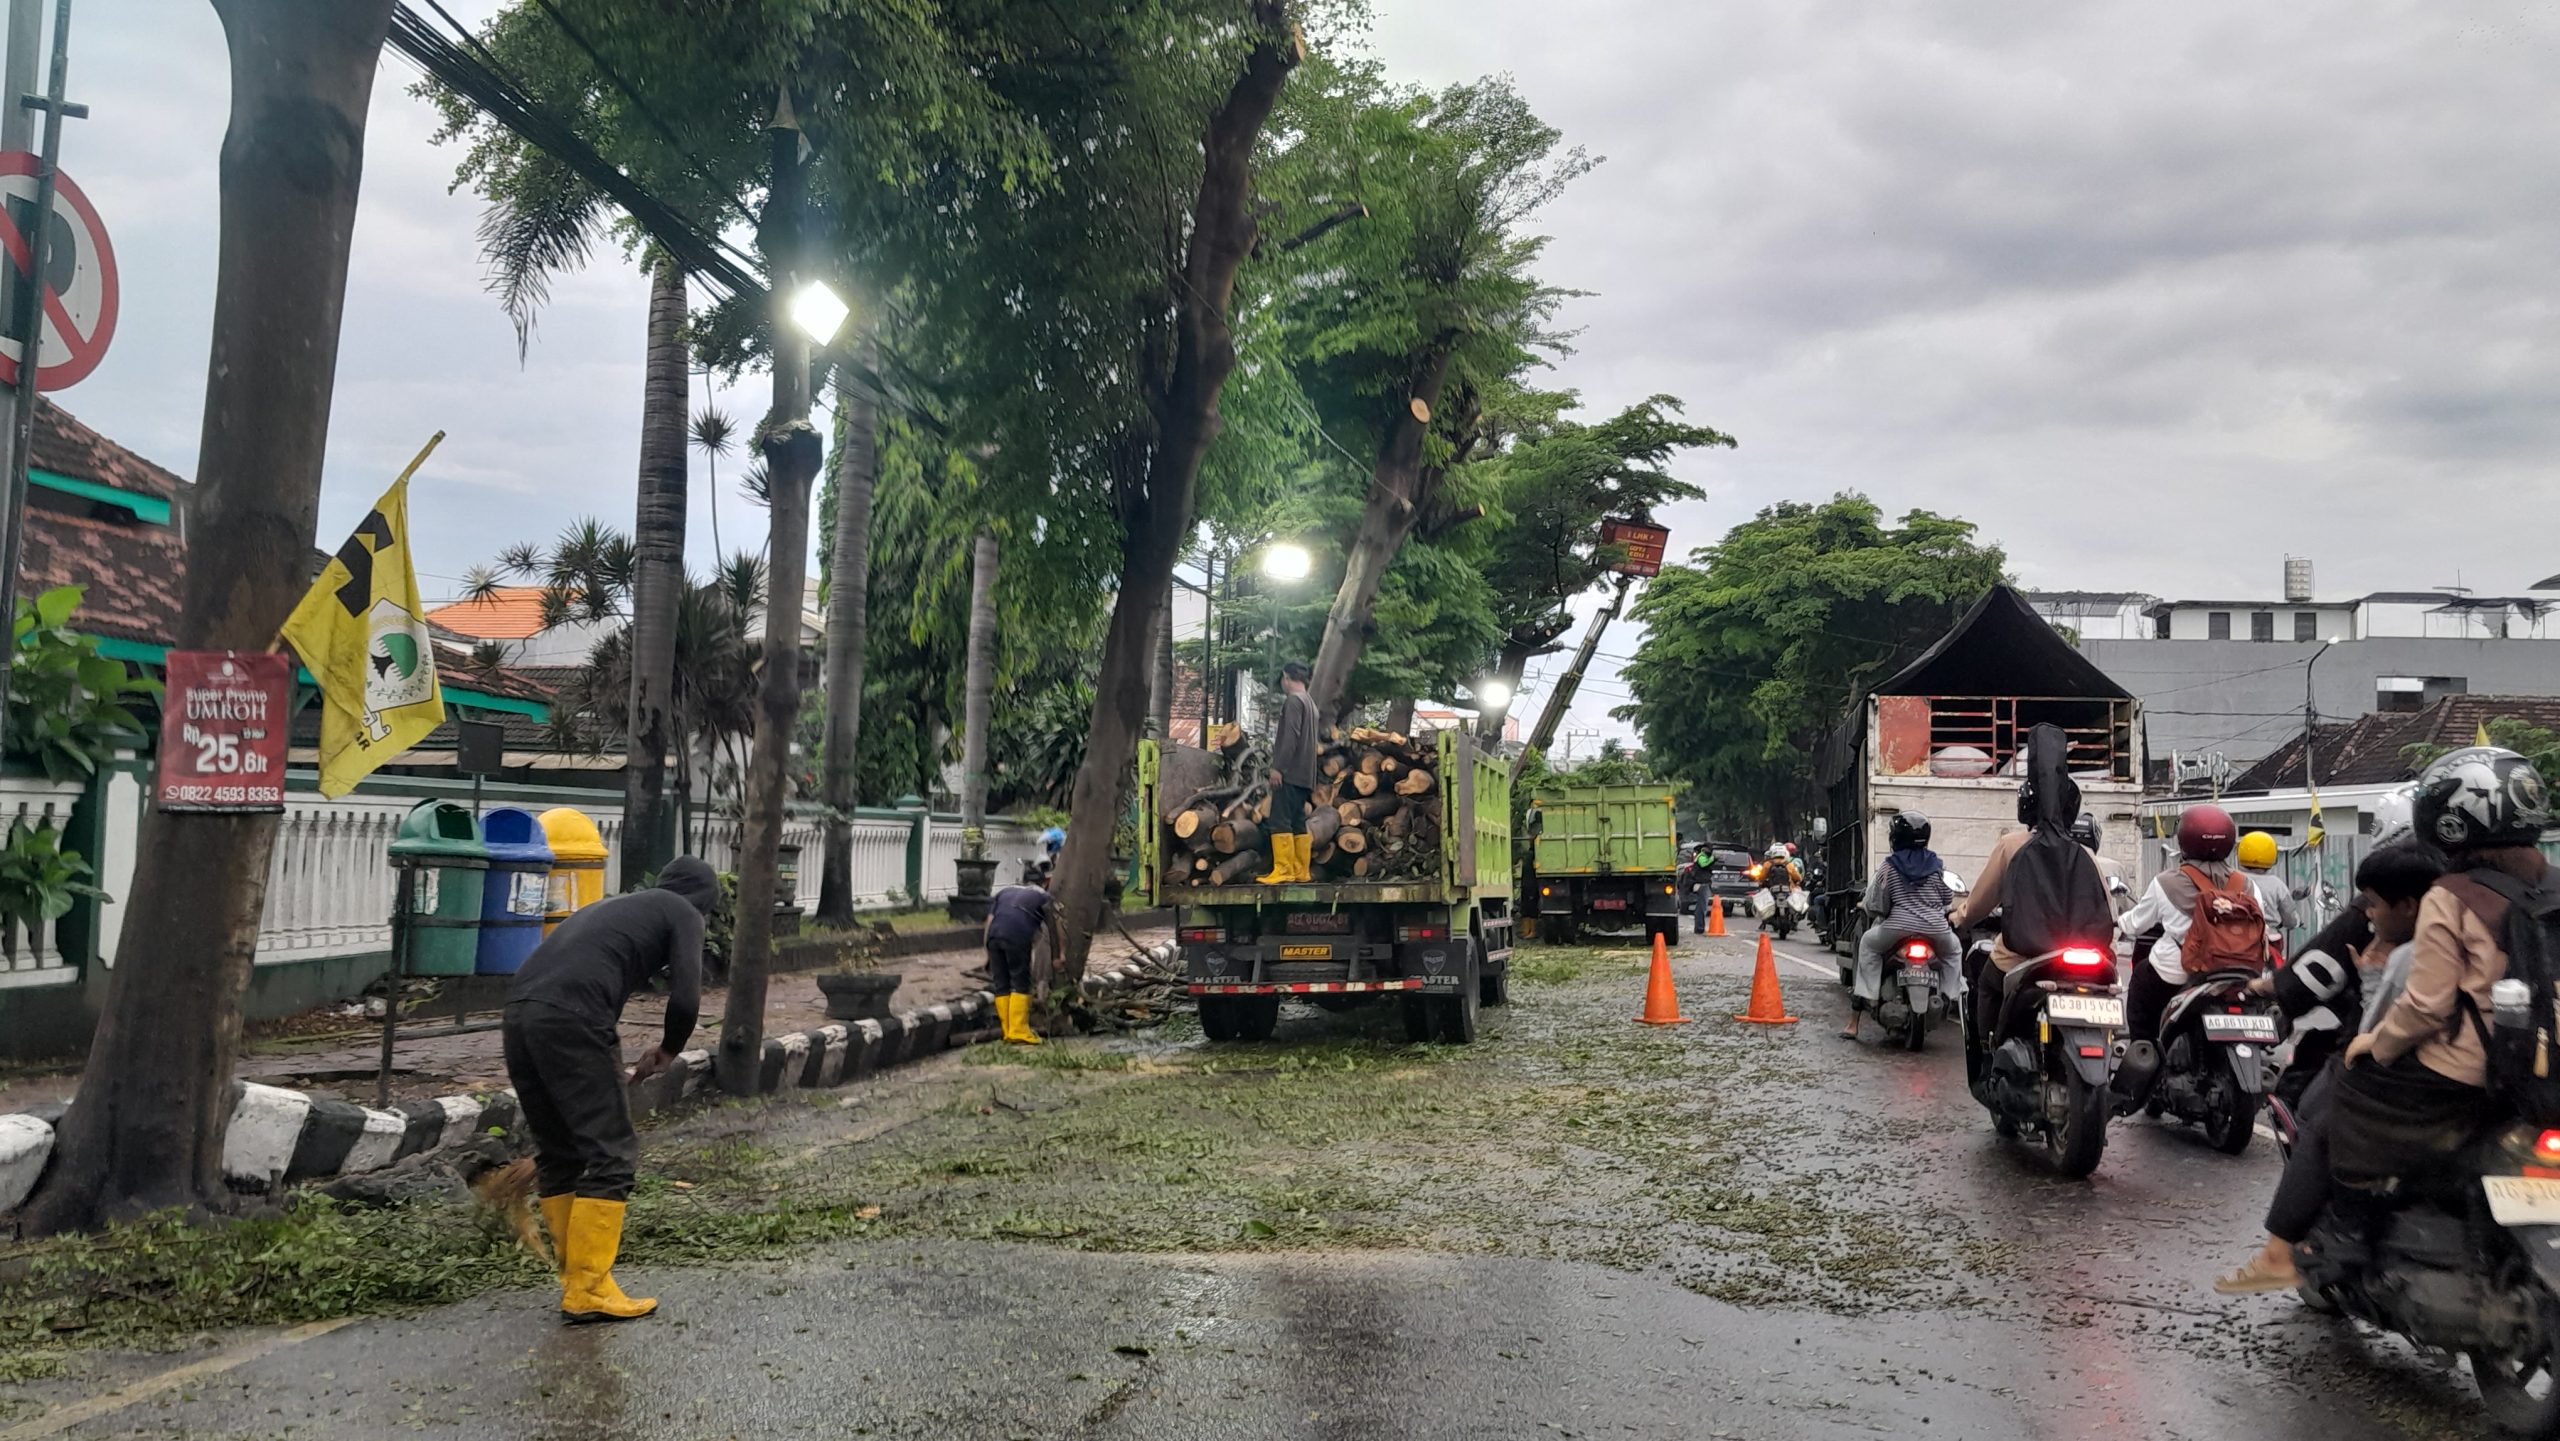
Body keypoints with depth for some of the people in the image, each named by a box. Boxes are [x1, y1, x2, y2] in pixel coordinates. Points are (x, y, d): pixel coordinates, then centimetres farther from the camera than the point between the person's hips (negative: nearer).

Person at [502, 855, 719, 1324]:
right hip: (569, 1022, -8)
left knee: (556, 1155, 18)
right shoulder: (681, 913, 14)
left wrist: (609, 1052, 43)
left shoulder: (616, 906, 34)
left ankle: (577, 1277, 23)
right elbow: (685, 999, 2)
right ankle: (587, 1290, 2)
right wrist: (668, 1050, 22)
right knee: (611, 1154, 0)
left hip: (517, 1017, 8)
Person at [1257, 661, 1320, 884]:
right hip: (1304, 774, 9)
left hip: (1289, 773, -9)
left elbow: (1291, 736, -18)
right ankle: (1301, 871, 6)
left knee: (1279, 822, -10)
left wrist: (1278, 766, -19)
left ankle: (1283, 870, -15)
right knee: (1298, 823, 8)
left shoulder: (1293, 700, -9)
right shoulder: (1310, 704, 19)